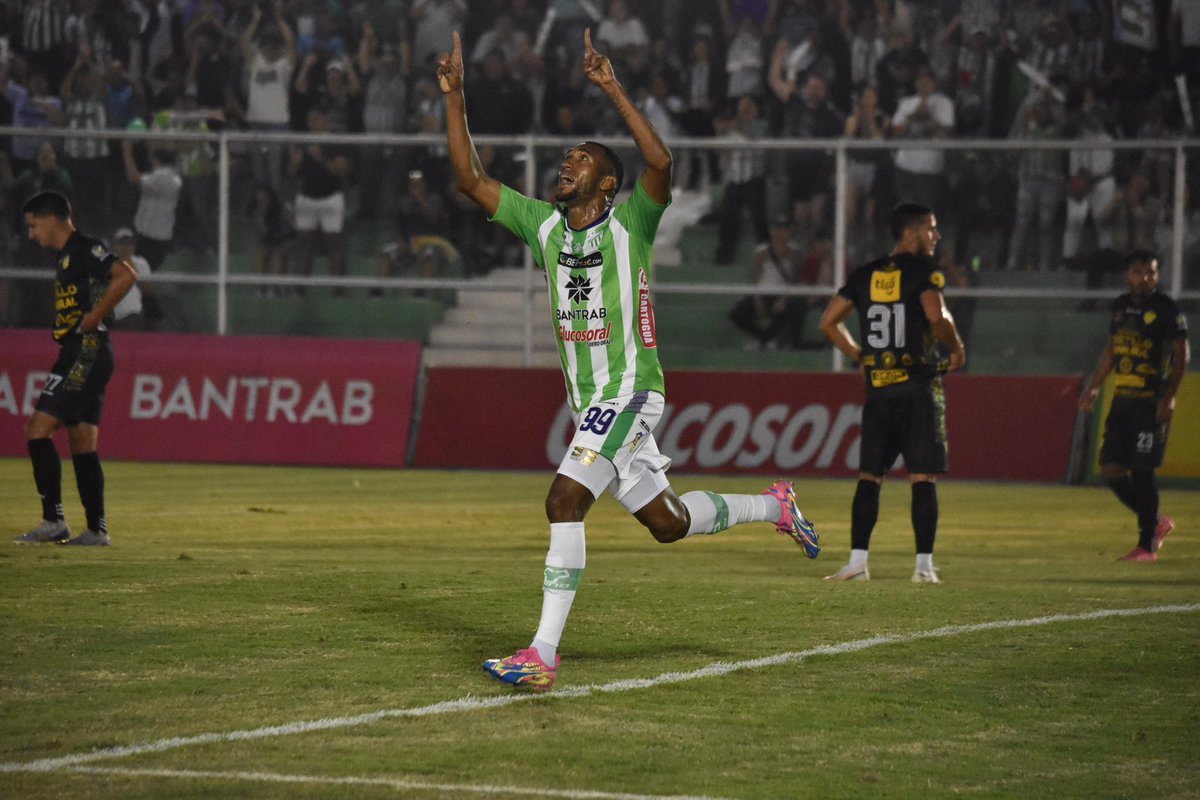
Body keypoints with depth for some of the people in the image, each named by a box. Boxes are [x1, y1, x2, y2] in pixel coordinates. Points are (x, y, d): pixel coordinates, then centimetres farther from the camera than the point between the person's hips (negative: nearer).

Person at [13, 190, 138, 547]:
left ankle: (54, 521, -13)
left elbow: (126, 276, -25)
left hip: (86, 352, -10)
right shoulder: (68, 256, 19)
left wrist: (94, 318, -20)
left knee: (38, 430, -12)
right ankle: (97, 529, 10)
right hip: (80, 357, 10)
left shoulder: (84, 250, -11)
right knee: (82, 446, 9)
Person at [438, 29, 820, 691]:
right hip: (589, 403, 8)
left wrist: (612, 89, -31)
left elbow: (661, 164, -28)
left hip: (629, 395, -8)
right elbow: (470, 177, 8)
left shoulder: (630, 225, -8)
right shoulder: (542, 224, 8)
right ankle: (773, 506, 37)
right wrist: (454, 96, 0)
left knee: (564, 501, -21)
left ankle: (544, 653, -21)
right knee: (666, 523, 14)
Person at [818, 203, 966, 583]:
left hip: (877, 390, 5)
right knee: (923, 477, -3)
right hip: (918, 386, -5)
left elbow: (828, 322, 12)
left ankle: (857, 561, 2)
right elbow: (937, 317, -21)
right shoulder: (923, 272, -6)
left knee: (869, 475, 8)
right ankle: (924, 564, -6)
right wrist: (956, 348, -3)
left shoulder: (864, 275, 11)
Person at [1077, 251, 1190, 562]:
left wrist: (1169, 397, -17)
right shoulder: (1120, 306, 12)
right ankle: (1156, 522, 21)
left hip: (1152, 404, -7)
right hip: (1122, 399, 7)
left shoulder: (1166, 310, -7)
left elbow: (1181, 354, -9)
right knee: (1111, 469, 3)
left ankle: (1147, 545, 2)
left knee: (1142, 471, -8)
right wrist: (1094, 387, 23)